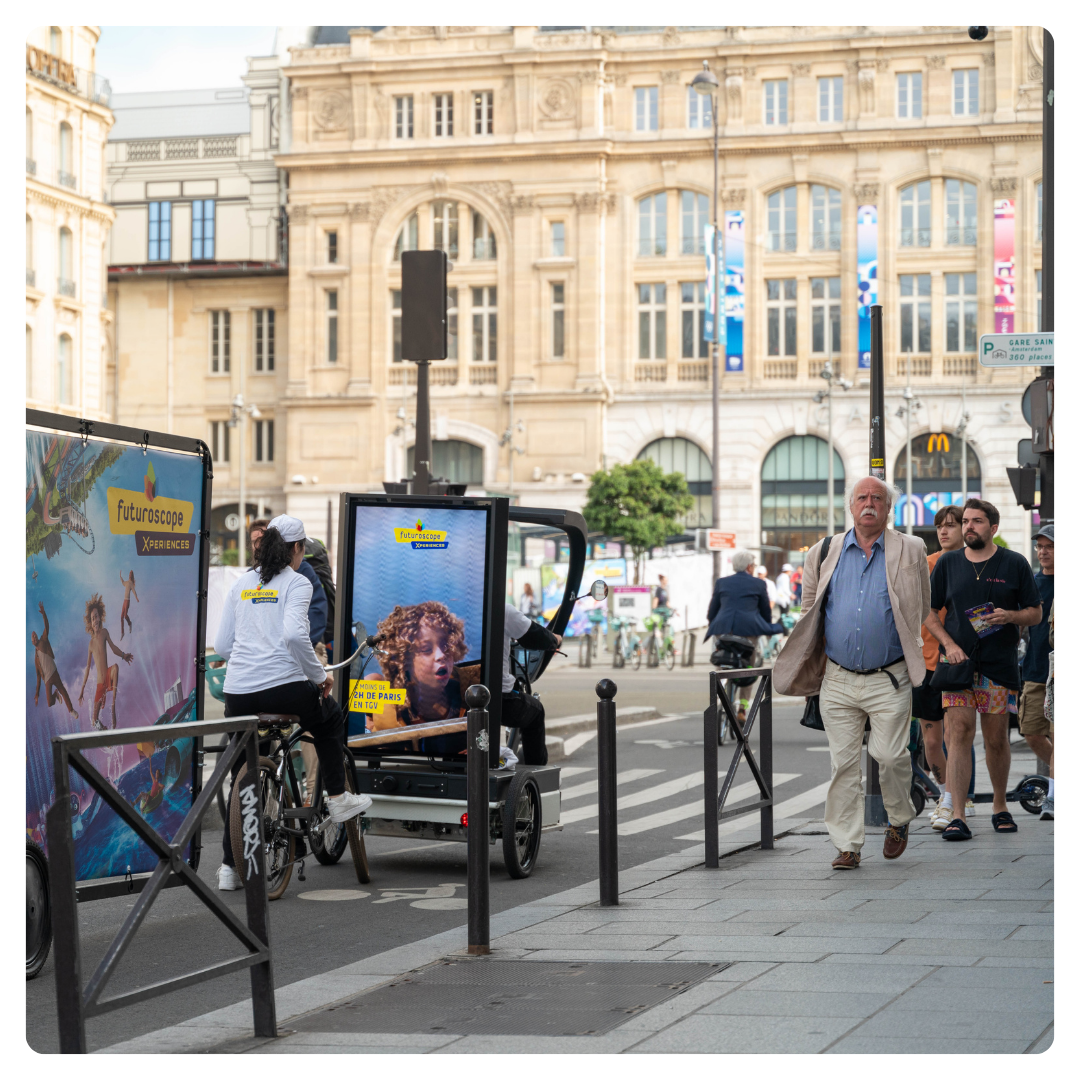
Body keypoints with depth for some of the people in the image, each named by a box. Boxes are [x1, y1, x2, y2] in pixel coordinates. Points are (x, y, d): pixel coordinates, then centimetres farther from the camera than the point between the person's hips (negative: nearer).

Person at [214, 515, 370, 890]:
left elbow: (222, 644, 13)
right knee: (329, 720, 28)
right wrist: (319, 675, -5)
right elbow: (294, 634, -17)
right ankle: (338, 800, 29)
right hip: (282, 687, -4)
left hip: (238, 691, 5)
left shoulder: (241, 584, 15)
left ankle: (230, 866, 12)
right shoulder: (296, 583, 0)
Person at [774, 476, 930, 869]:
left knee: (889, 755, -9)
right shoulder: (825, 553, 9)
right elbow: (810, 612, 20)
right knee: (843, 763, 0)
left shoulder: (909, 552, 3)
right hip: (838, 680, 2)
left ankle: (899, 819, 19)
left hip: (889, 679, -2)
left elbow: (920, 611, 15)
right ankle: (847, 845, 7)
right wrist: (807, 667, 19)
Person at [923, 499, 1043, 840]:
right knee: (959, 733, -11)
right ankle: (957, 816, -14)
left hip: (1000, 665, 0)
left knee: (996, 739, 6)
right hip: (956, 659, 0)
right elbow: (929, 611, 11)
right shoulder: (947, 563, 8)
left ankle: (1000, 807, 26)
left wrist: (1011, 616, -15)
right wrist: (949, 645, -5)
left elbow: (1036, 613, 7)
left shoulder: (1014, 564, 4)